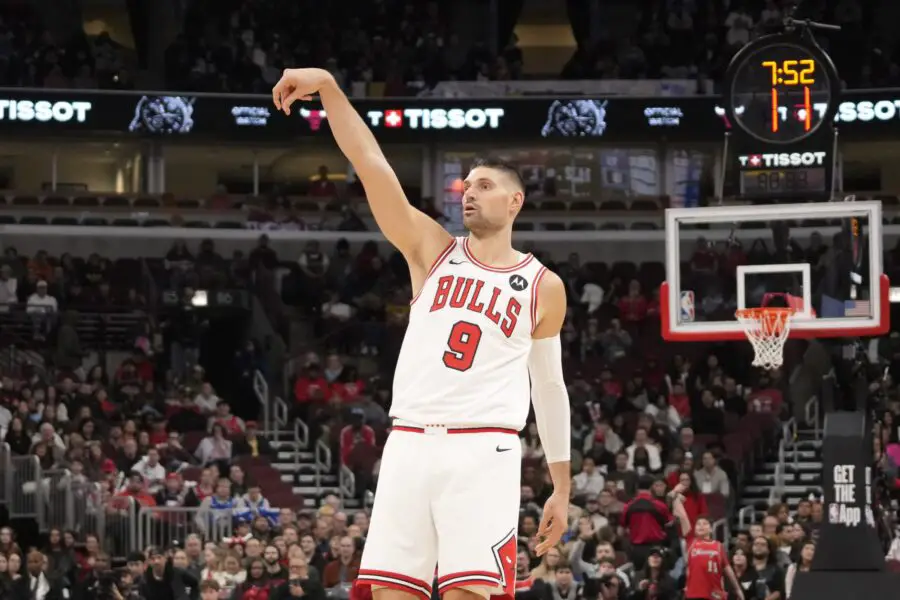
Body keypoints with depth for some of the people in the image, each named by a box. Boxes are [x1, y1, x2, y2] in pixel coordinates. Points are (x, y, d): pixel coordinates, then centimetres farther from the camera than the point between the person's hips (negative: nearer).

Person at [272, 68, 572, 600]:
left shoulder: (543, 287, 10)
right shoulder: (433, 251, 11)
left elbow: (549, 385, 17)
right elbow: (371, 165, 1)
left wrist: (562, 487, 16)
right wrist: (329, 87, -10)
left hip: (482, 451, -2)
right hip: (410, 444, 2)